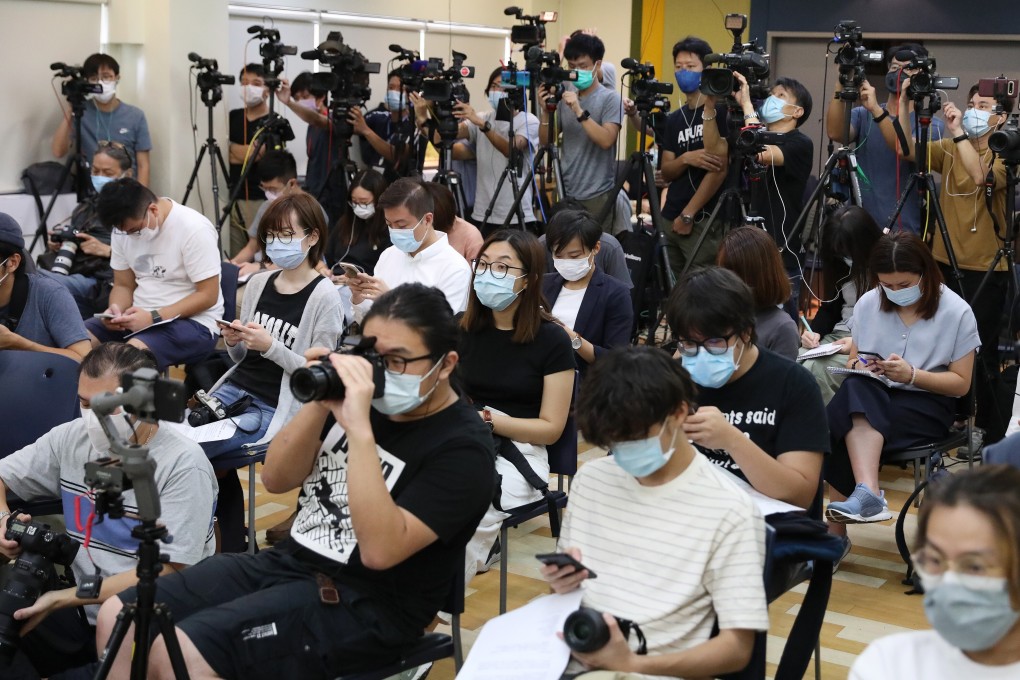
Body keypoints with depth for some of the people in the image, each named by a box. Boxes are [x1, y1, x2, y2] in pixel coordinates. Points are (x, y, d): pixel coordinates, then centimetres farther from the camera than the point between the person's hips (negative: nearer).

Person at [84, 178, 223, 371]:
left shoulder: (194, 230, -17)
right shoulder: (125, 228, 3)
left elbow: (207, 295, -16)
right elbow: (123, 285, 11)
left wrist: (154, 318, -24)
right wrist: (117, 310, -12)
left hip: (192, 322, -6)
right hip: (139, 316, 6)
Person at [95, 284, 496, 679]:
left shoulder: (463, 447, -14)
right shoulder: (361, 397, 6)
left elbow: (380, 550, -26)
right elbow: (276, 479, 5)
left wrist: (358, 429, -31)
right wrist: (319, 403, -10)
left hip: (364, 604, -8)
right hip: (287, 561, 8)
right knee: (119, 618, -2)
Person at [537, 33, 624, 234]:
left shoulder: (610, 98, -5)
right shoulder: (564, 95, 9)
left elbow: (606, 140, -18)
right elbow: (547, 141, 10)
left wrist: (579, 111, -24)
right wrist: (545, 111, -6)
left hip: (598, 194, -5)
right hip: (566, 192, 5)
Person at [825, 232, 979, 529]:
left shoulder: (956, 312, -4)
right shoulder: (868, 304, 6)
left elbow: (961, 383, -2)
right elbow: (853, 361, 15)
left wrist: (912, 375, -19)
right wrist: (860, 367, -10)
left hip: (926, 404, -3)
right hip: (870, 397, 4)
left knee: (849, 425, -33)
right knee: (855, 389, -35)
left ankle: (836, 528, -34)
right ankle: (868, 492, -48)